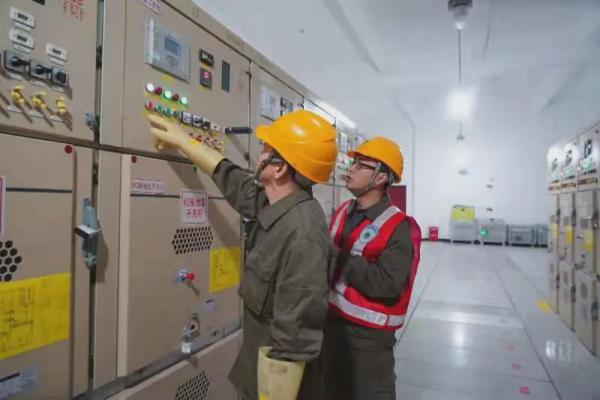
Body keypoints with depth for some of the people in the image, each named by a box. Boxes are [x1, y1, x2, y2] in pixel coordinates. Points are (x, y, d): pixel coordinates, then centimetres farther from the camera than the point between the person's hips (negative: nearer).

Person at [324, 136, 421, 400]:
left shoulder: (397, 228, -18)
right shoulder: (342, 212, 4)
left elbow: (387, 285, -26)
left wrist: (341, 260, -25)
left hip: (369, 332, -7)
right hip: (334, 320, 7)